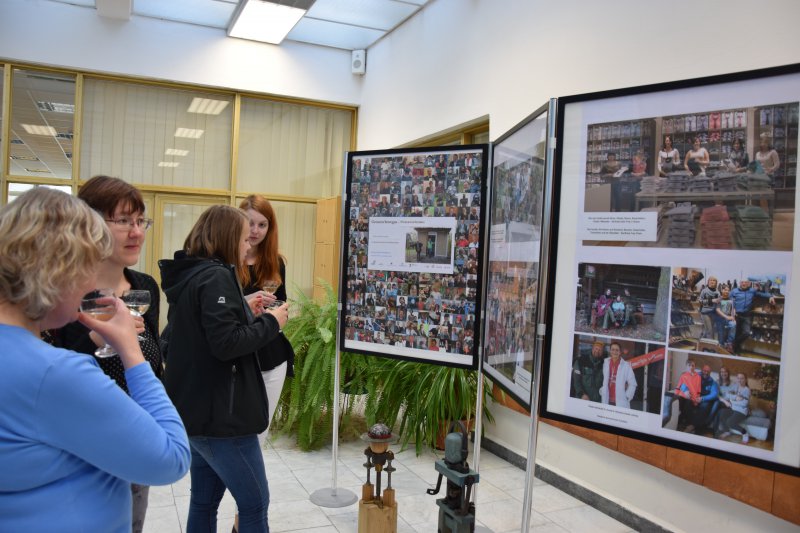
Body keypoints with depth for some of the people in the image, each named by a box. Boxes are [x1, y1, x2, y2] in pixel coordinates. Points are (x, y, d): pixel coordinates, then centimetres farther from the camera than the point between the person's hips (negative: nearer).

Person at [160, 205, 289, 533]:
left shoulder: (188, 275, 12)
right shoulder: (216, 276, -17)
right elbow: (226, 343, -26)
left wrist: (248, 315, 9)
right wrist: (270, 322, -11)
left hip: (194, 410, 10)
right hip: (221, 414, -10)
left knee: (204, 500, 17)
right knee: (255, 504, 3)